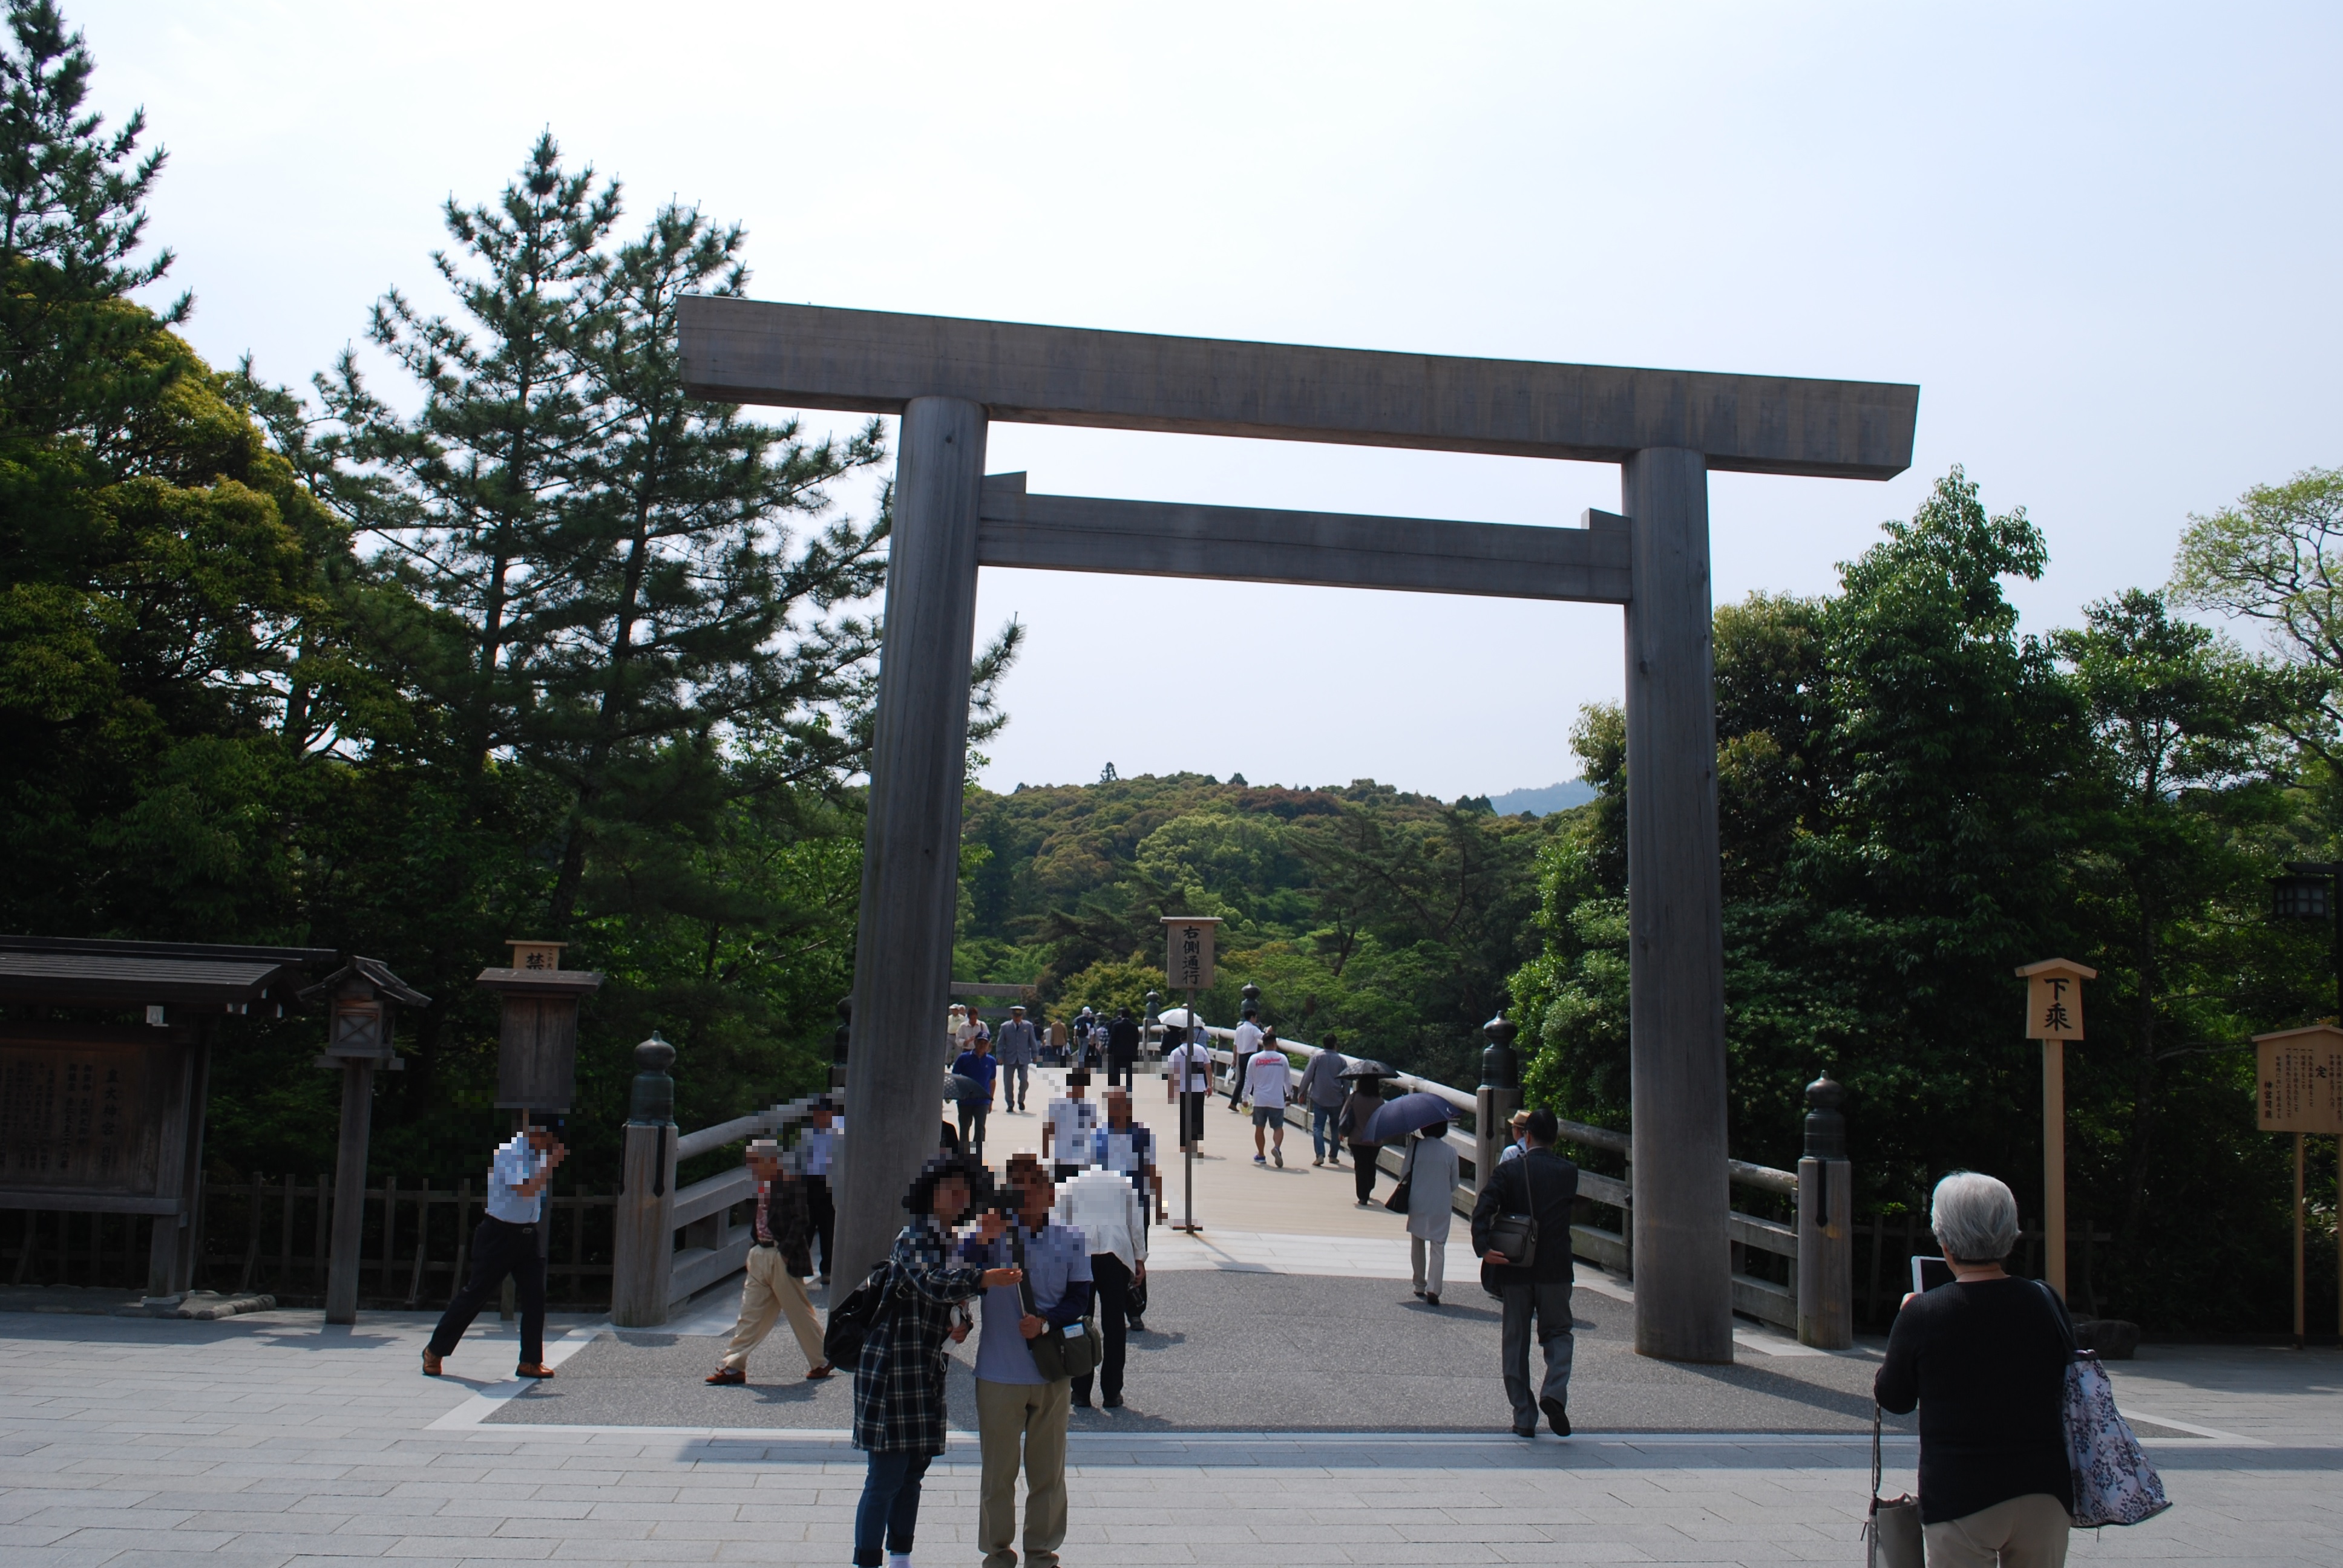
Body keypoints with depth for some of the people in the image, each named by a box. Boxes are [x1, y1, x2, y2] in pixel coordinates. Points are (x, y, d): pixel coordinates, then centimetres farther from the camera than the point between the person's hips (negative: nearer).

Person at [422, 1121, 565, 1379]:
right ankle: (435, 1351, 16)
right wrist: (551, 1163, -27)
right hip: (499, 1233, -7)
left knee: (535, 1295, -1)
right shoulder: (509, 1153, -17)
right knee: (475, 1293, 0)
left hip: (528, 1234, 7)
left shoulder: (540, 1154, 6)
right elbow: (526, 1190, -29)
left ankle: (530, 1361, 5)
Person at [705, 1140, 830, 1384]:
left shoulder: (792, 1182, -13)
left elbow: (801, 1219, -16)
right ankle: (734, 1366, 10)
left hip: (784, 1258, -8)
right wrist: (753, 1249, 10)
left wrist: (785, 1250, -19)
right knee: (751, 1312, 7)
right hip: (760, 1255, 8)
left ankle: (821, 1361, 18)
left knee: (799, 1313, 3)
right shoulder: (762, 1185, 10)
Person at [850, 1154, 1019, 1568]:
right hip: (893, 1361, -8)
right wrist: (982, 1279, -44)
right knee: (886, 1475, -7)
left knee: (916, 1466, 15)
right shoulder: (914, 1238, -15)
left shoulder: (957, 1240, 11)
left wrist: (963, 1324, 1)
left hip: (927, 1365, 8)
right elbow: (932, 1284, -33)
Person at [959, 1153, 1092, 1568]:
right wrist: (980, 1242, -34)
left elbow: (1079, 1300, -1)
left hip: (1053, 1372, 2)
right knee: (998, 1470, 8)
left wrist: (1045, 1323, -18)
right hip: (999, 1373, -1)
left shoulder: (1070, 1240, 0)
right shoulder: (992, 1235, -5)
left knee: (1048, 1469, 12)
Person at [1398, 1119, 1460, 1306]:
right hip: (1441, 1206, -1)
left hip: (1417, 1204, 1)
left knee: (1417, 1245, 17)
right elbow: (1454, 1183, 2)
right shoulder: (1450, 1150, -7)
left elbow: (1404, 1174, -4)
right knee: (1438, 1247, 1)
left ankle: (1420, 1287, 24)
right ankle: (1433, 1289, -13)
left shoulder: (1415, 1146, -9)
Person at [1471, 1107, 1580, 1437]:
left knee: (1516, 1341, 9)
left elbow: (1484, 1208, -17)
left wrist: (1483, 1247, -21)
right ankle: (1554, 1392, -13)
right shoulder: (1568, 1172, -1)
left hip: (1515, 1269, 0)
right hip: (1555, 1269, 0)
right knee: (1558, 1333, 13)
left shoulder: (1509, 1169, -5)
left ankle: (1524, 1417, 10)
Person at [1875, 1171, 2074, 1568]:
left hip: (1960, 1497, -3)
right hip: (2044, 1493, 3)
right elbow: (2070, 1387, 12)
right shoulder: (2046, 1303, -4)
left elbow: (1893, 1398, 2)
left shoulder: (1922, 1314, -13)